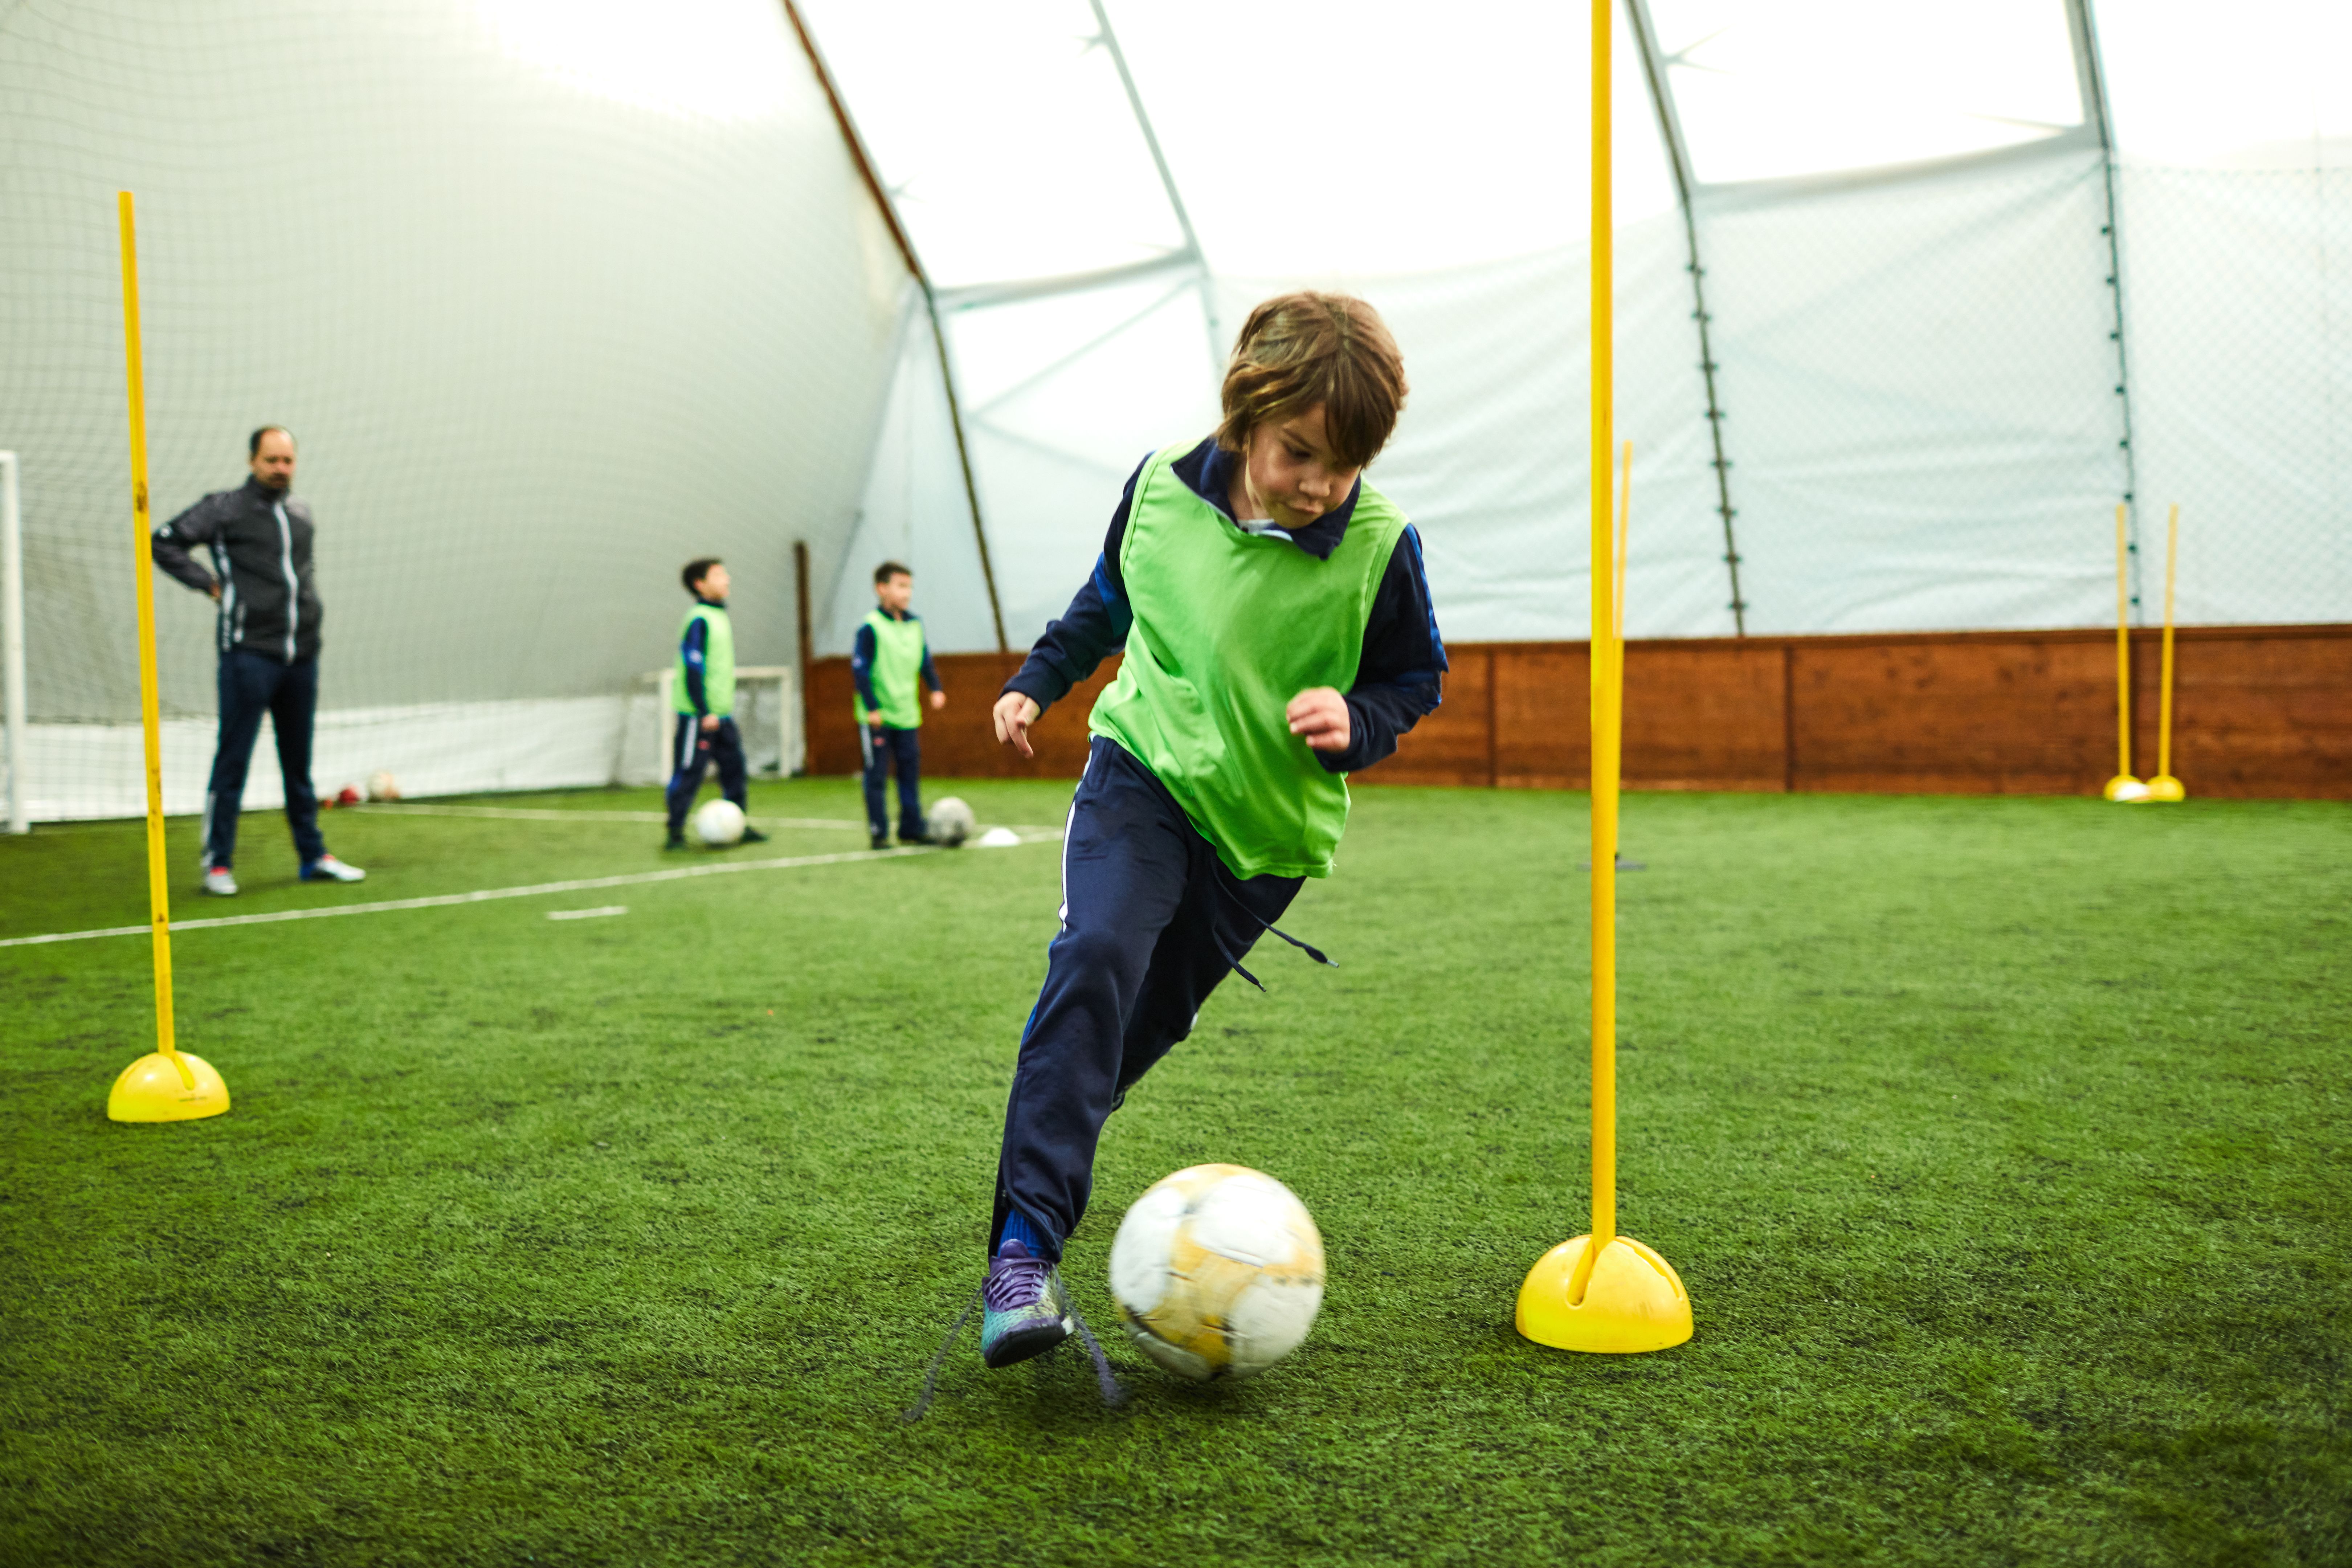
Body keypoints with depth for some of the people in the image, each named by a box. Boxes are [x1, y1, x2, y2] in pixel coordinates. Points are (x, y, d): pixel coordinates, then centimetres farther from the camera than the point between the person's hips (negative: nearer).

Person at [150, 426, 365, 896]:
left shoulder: (302, 512, 15)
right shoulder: (224, 509, -2)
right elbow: (163, 542, -1)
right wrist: (208, 582, -5)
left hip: (301, 656, 5)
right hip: (249, 654, -5)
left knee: (299, 761, 12)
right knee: (233, 760, -3)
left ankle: (313, 856, 20)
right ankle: (219, 863, 4)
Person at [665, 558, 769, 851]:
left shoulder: (720, 616, 14)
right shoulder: (698, 620, -15)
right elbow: (693, 668, -19)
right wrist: (704, 712, -21)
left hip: (721, 714, 9)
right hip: (697, 716, -9)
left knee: (734, 766, 11)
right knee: (688, 773, -3)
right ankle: (675, 834, 3)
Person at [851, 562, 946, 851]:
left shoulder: (914, 624, 7)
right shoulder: (870, 627, -12)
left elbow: (925, 660, 18)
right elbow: (859, 669, -13)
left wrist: (936, 688, 5)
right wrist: (872, 708, -15)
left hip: (908, 715, 6)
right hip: (877, 718, -6)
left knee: (911, 772, 9)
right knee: (877, 775, 0)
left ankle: (912, 829, 18)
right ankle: (878, 833, 8)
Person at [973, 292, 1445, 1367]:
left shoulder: (1379, 546, -15)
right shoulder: (1162, 489, -9)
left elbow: (1415, 677, 0)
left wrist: (1356, 723, -19)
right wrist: (1038, 681, 16)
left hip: (1271, 820, 1)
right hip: (1143, 768, 0)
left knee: (1150, 1021, 7)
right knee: (1095, 960, -25)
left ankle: (1045, 1152, 37)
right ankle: (1024, 1247, -26)